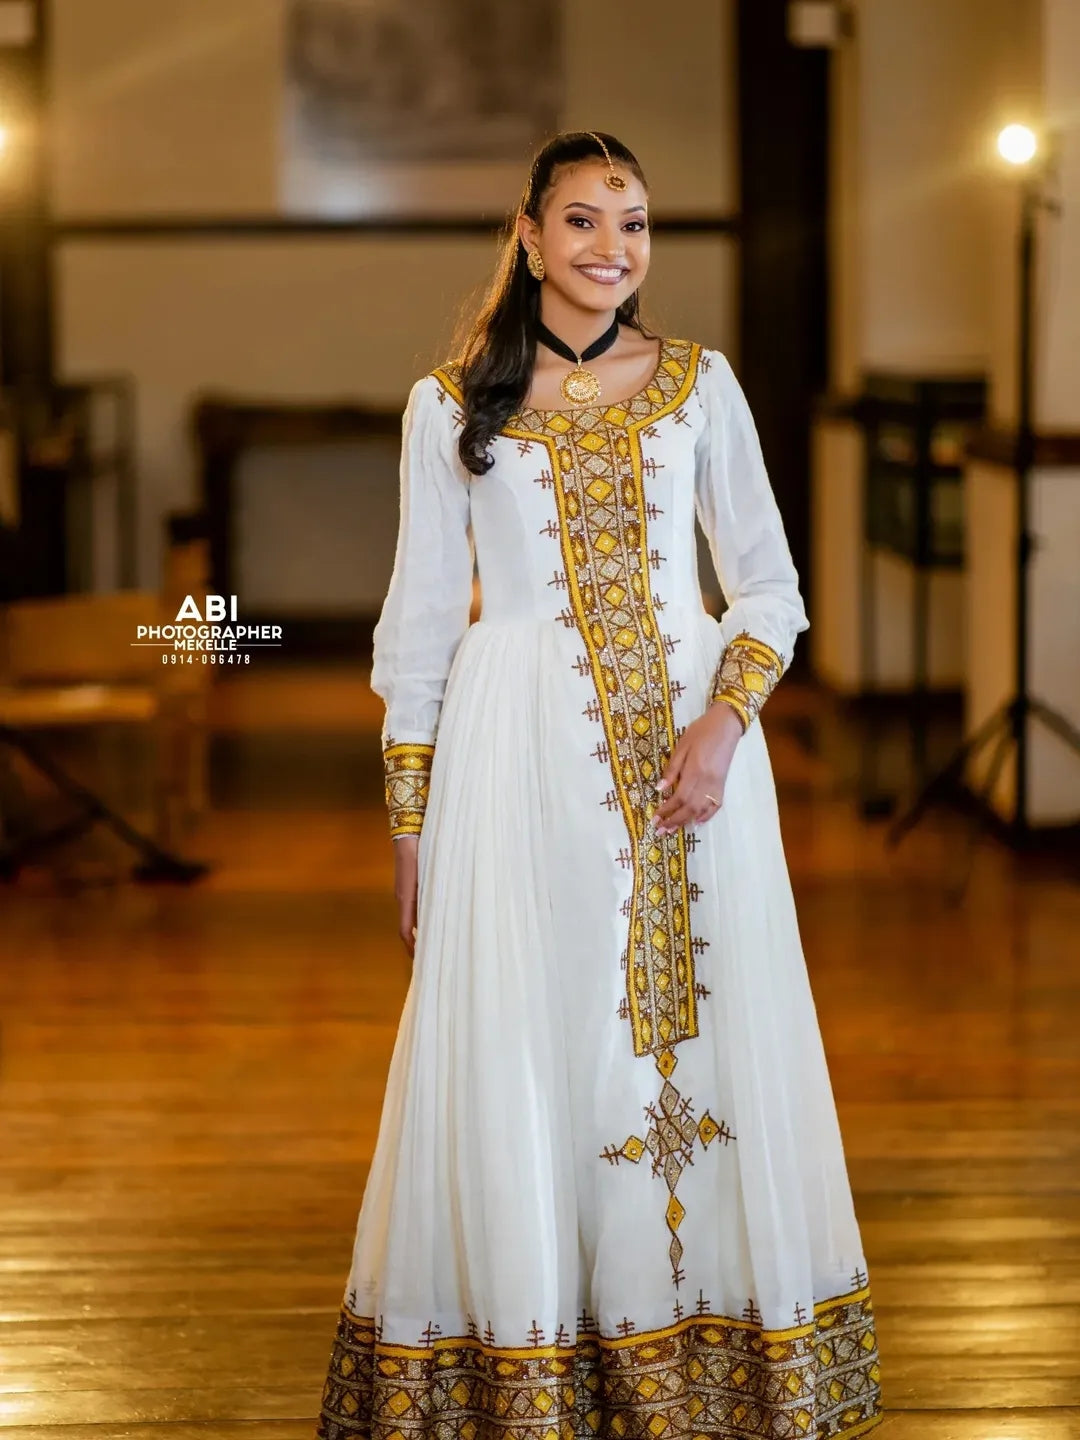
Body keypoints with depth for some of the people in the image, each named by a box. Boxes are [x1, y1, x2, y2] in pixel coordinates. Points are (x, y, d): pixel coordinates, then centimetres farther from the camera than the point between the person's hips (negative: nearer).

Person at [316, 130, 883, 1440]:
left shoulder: (699, 385, 7)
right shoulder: (450, 404, 4)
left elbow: (770, 582, 8)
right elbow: (420, 619, 7)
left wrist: (725, 719, -10)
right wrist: (408, 817, 5)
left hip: (690, 739, 2)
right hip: (521, 754, -1)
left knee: (704, 1040, 4)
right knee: (520, 1056, 0)